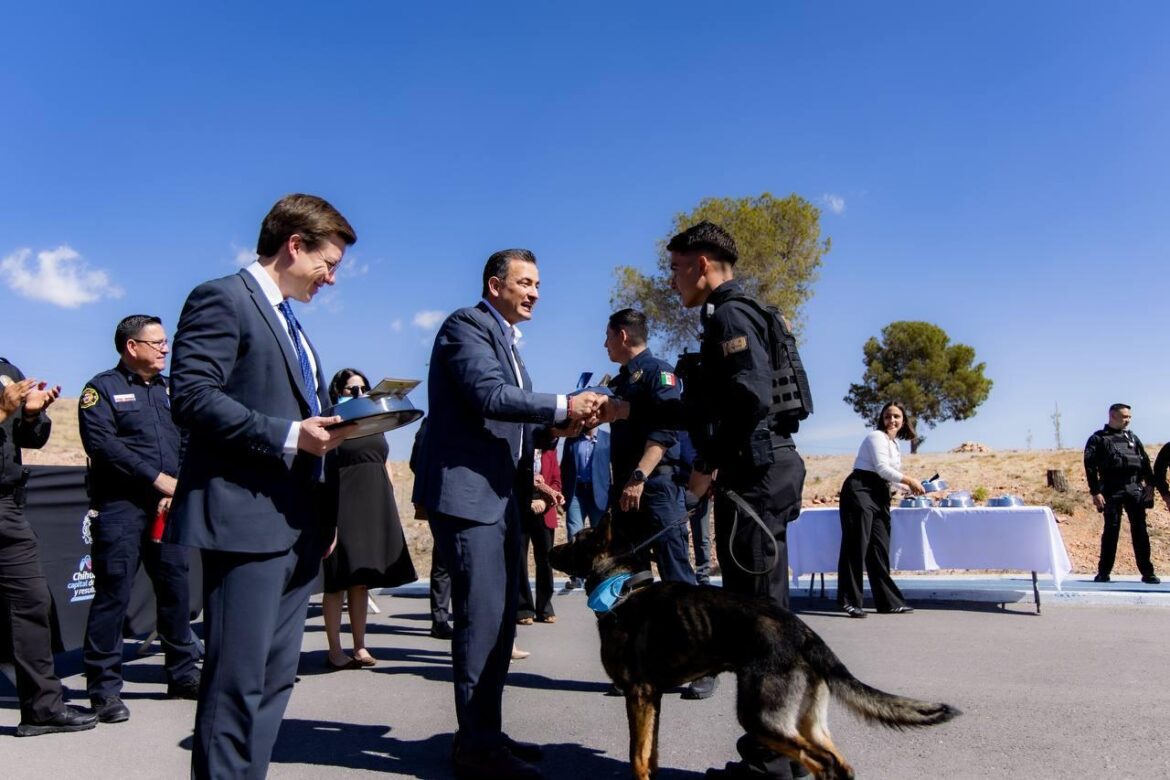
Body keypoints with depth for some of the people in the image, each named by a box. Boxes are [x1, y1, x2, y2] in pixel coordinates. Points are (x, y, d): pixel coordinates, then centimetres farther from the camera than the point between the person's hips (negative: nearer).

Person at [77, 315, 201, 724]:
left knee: (176, 589, 9)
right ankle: (104, 686, 6)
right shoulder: (102, 388, 0)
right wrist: (158, 479, -15)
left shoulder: (170, 390, 16)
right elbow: (102, 444, -13)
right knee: (113, 593, -4)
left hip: (167, 507, 5)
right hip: (120, 506, -5)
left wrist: (178, 489, -5)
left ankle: (183, 672, 21)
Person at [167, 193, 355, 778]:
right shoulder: (222, 299, -5)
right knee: (238, 682, -4)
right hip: (246, 520, -9)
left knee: (275, 681, 13)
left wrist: (331, 426, 10)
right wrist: (289, 436, -20)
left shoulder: (288, 322, 24)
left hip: (298, 525, 9)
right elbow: (192, 397, -16)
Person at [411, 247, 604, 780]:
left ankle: (486, 735, 23)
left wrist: (564, 423, 4)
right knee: (482, 618, -7)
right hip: (466, 492, -10)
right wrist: (564, 405, -18)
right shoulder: (467, 325, -7)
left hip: (500, 495, 10)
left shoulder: (506, 339, 21)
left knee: (500, 618, 12)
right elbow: (490, 396, -21)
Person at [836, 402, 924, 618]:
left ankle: (888, 601, 11)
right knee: (857, 545, -9)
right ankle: (849, 600, -8)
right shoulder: (877, 437, -5)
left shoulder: (894, 444, 22)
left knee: (880, 549, 8)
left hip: (879, 495, 9)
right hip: (860, 491, -9)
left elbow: (888, 476, 19)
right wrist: (909, 480, -6)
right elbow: (882, 468, -14)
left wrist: (910, 488, 9)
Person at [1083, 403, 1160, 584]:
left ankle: (1147, 572, 6)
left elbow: (1145, 461, 15)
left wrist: (1150, 483, 3)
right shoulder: (1098, 439, 1)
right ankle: (1104, 572, 6)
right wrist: (1095, 492, -11)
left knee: (1140, 530, 2)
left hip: (1135, 488, 4)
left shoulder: (1132, 437, 15)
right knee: (1111, 530, -1)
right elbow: (1090, 467, -5)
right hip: (1112, 490, -4)